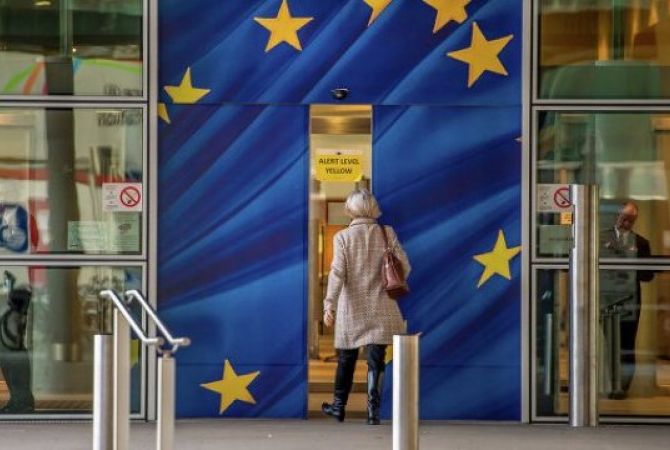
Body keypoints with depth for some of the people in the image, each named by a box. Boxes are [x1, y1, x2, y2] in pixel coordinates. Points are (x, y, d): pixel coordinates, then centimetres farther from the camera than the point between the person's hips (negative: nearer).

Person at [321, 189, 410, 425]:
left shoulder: (342, 237, -6)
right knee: (376, 361, 2)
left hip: (352, 309, 0)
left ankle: (339, 406, 25)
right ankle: (373, 411, -2)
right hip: (381, 310, 0)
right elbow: (404, 266, 0)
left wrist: (329, 304, -15)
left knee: (346, 360, 14)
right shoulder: (387, 233, -1)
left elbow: (337, 273, -13)